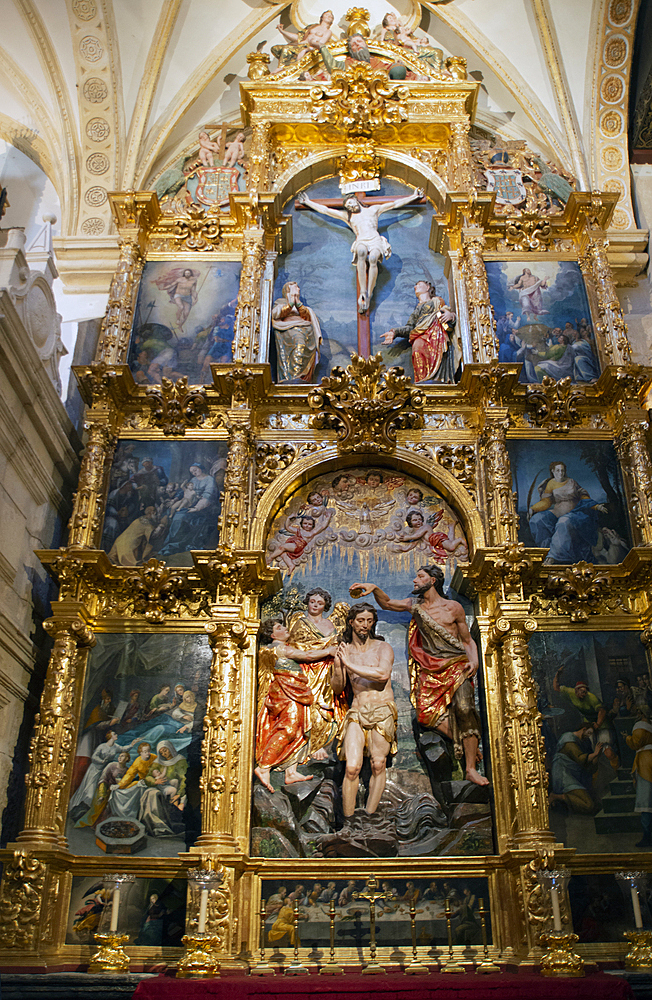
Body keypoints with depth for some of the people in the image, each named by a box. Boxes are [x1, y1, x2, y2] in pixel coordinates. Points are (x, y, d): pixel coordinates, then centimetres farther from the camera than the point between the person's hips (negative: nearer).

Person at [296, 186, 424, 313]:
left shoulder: (373, 210, 28)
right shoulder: (347, 216, 30)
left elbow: (395, 204, 28)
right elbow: (325, 210, 31)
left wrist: (414, 196, 27)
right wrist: (308, 202, 31)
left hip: (375, 241, 0)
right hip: (361, 242, 0)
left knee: (373, 258, -37)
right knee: (361, 252, -39)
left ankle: (368, 296, -42)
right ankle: (363, 292, -48)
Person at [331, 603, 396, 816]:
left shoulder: (382, 647, 4)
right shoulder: (344, 651, 11)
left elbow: (383, 674, -16)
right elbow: (337, 688, 12)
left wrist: (350, 665, -14)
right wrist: (338, 667, -8)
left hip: (382, 711, -1)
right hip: (356, 713, 1)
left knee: (378, 765, -6)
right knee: (352, 767, -12)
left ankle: (369, 817, 3)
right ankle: (348, 819, -6)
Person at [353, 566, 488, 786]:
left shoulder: (453, 608, 2)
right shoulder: (415, 605, 13)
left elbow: (468, 641, 7)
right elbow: (387, 604, 20)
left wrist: (473, 660, -12)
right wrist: (374, 589, 0)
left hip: (455, 666, -4)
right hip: (430, 670, 4)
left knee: (464, 708, -26)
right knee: (426, 713, -17)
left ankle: (471, 768, -21)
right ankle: (467, 744, -4)